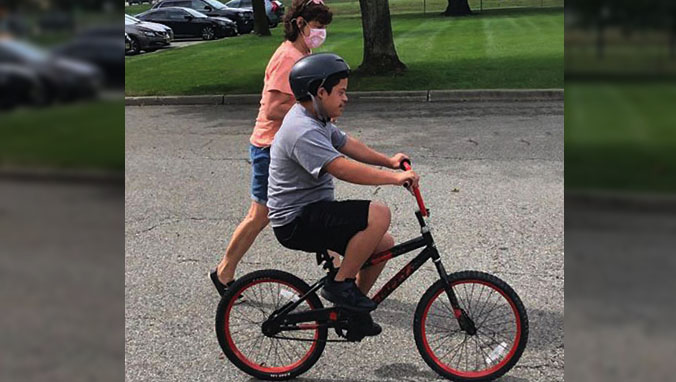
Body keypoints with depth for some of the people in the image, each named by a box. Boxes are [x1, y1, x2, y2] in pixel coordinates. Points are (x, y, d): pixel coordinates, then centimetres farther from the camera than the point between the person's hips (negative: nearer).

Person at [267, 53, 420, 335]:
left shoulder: (316, 119, 11)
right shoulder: (302, 131, -23)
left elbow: (347, 144, 23)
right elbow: (343, 169, -32)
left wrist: (389, 161, 14)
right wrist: (395, 178, -28)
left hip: (312, 211, 10)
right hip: (296, 222, -10)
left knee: (384, 244, 7)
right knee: (379, 215, -24)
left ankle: (352, 309, 21)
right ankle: (339, 285, -11)